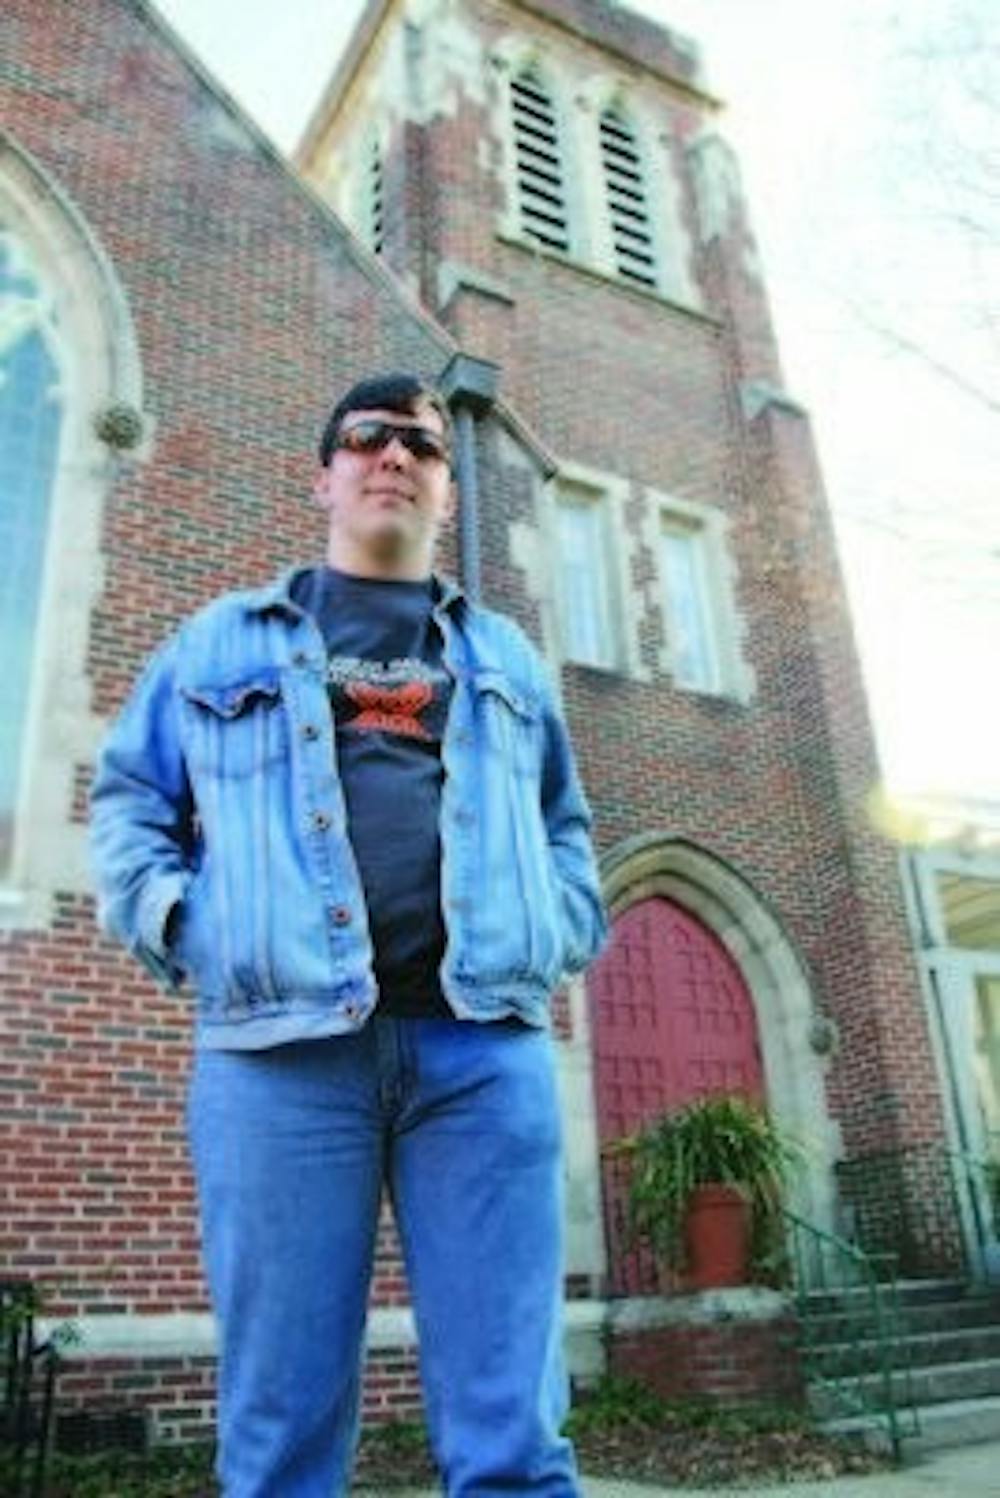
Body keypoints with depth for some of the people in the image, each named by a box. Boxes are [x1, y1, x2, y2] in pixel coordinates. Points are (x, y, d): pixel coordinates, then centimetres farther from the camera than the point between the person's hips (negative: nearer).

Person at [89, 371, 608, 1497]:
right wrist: (176, 919, -1)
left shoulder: (505, 658, 24)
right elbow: (127, 796, 17)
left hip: (484, 1045, 2)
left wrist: (561, 934, 8)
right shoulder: (223, 640, 19)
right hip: (282, 1046, -1)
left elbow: (565, 827, 27)